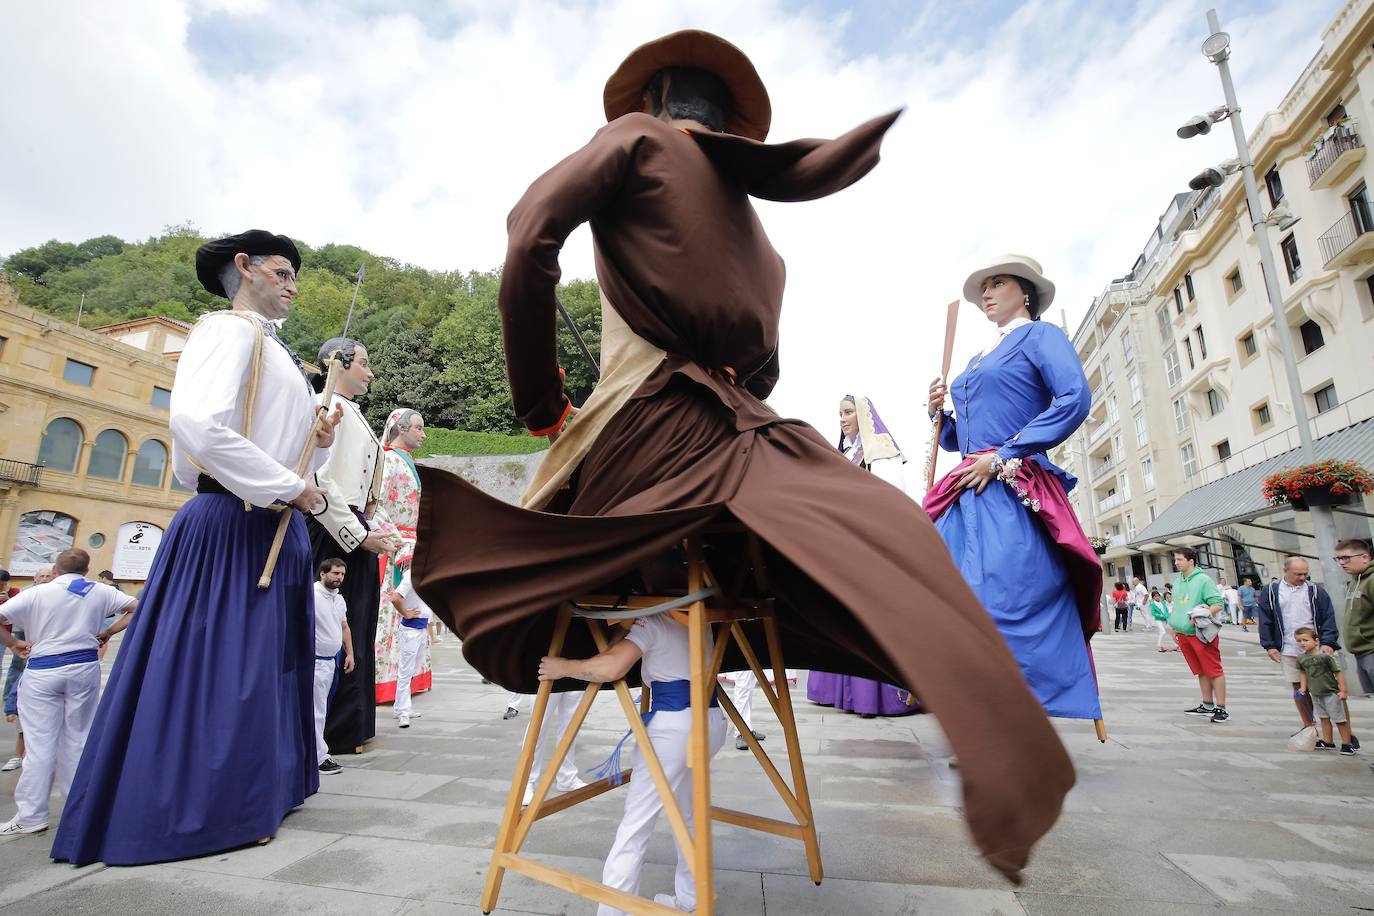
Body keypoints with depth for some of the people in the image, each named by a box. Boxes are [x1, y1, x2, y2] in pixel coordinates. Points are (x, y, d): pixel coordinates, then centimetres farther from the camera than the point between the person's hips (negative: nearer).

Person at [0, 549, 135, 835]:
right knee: (77, 738, 13)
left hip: (43, 670, -2)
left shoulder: (37, 593, -4)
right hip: (84, 667, 2)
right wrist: (108, 632, 7)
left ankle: (31, 816, 8)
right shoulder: (100, 592, 2)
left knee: (40, 742, 3)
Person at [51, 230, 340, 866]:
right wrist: (290, 487, -20)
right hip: (234, 527, -10)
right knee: (221, 666, -2)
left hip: (273, 531, 10)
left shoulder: (271, 350, 22)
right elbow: (196, 423, -25)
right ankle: (202, 811, 12)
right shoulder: (231, 329, -7)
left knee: (264, 664, 14)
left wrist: (317, 444, 3)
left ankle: (254, 795, 27)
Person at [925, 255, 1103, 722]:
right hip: (970, 496, 7)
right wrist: (939, 413, 6)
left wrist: (1003, 457, -16)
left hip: (1014, 494, -7)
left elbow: (1075, 398, -12)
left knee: (1009, 599, -14)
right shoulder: (977, 361, 26)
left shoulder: (1039, 335, 6)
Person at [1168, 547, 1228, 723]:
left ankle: (1221, 709, 4)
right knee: (1200, 672, 16)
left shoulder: (1203, 580, -10)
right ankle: (1208, 705, 25)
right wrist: (1174, 626, 18)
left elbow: (1217, 604, -13)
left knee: (1214, 671, -2)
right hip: (1184, 634, 7)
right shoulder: (1177, 582, 12)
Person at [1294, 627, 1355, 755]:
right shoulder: (1301, 658, -2)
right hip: (1315, 694, 6)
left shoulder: (1325, 656, -19)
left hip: (1331, 692, -6)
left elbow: (1338, 672, -15)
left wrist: (1343, 691, -16)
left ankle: (1346, 743, 14)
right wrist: (1303, 687, 8)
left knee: (1339, 719, 3)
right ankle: (1327, 741, 24)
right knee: (1324, 718, 15)